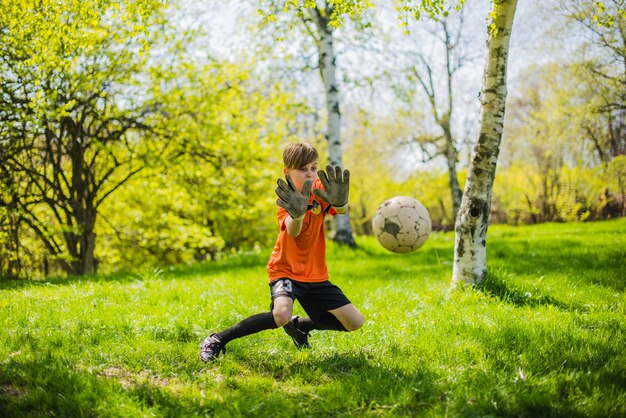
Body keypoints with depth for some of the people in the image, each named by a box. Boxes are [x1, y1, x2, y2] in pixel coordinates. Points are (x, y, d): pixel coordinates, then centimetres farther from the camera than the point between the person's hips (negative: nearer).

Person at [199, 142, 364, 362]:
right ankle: (218, 339, -16)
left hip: (315, 275, 5)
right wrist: (298, 213, -63)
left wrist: (339, 201, -57)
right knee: (281, 314, -34)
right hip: (286, 269, -5)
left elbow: (342, 210, -30)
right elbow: (292, 232, -38)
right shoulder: (289, 198, -16)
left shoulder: (321, 191, -7)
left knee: (355, 322, 0)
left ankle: (300, 325, 22)